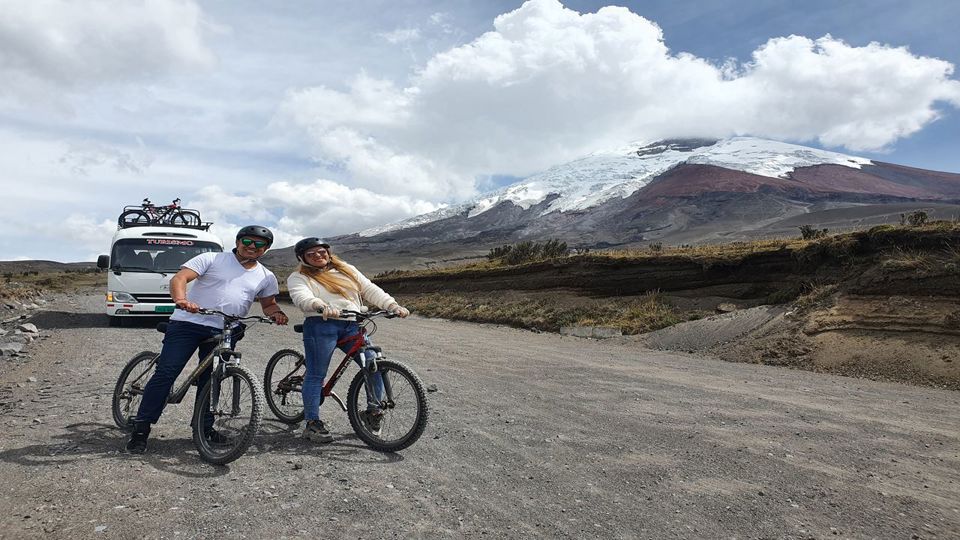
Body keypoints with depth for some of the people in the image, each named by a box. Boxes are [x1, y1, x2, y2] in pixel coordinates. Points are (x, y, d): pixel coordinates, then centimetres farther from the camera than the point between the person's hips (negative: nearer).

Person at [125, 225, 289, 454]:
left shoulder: (266, 277, 13)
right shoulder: (211, 259, 1)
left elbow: (268, 304, 24)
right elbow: (179, 278, -8)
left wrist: (276, 312, -1)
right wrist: (181, 299, -30)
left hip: (224, 333, 3)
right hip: (188, 323, -3)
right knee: (165, 374, -6)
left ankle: (204, 427, 24)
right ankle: (141, 428, 2)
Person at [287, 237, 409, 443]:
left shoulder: (347, 270, 23)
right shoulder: (298, 278, 11)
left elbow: (370, 290, 16)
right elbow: (302, 298, -11)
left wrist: (394, 306, 1)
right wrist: (322, 307, -33)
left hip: (353, 327, 3)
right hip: (321, 326, -3)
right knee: (316, 374, -4)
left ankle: (372, 412, 8)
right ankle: (312, 424, 7)